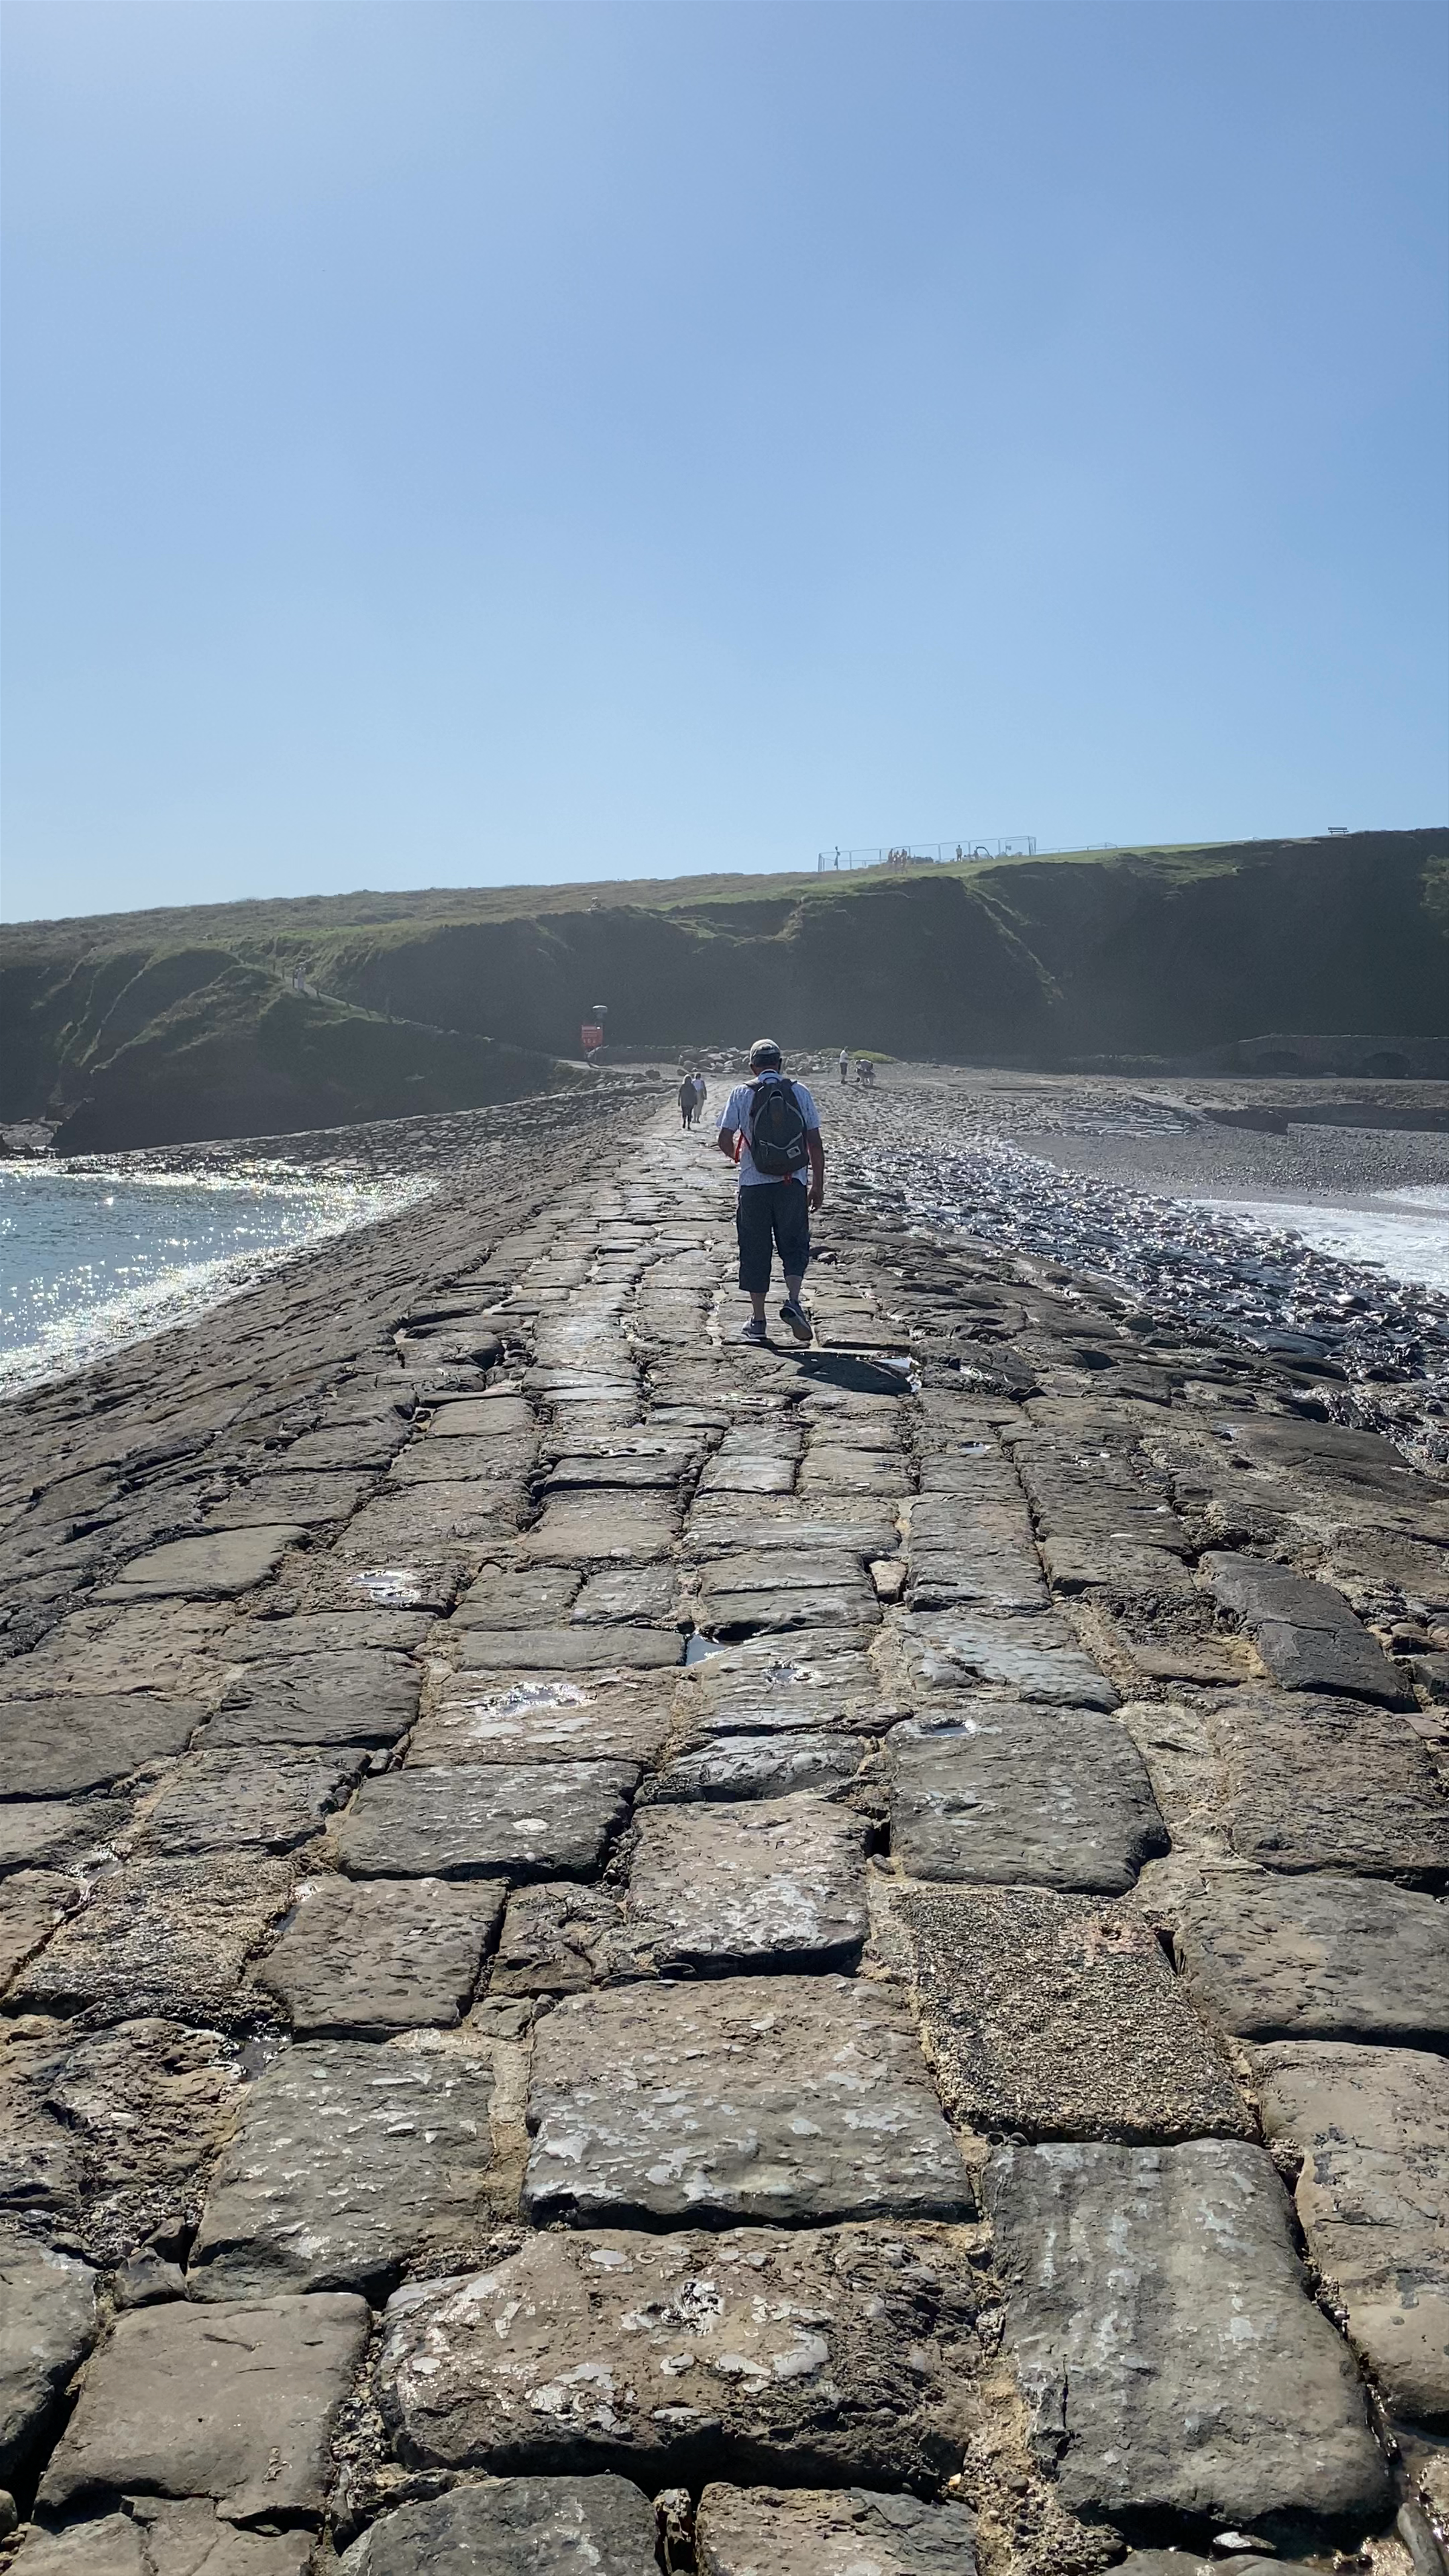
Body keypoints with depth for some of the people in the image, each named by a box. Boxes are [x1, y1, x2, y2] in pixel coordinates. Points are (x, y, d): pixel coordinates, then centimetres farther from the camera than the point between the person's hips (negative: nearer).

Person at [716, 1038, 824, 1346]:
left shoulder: (742, 1093, 0)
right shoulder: (799, 1092, 3)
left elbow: (725, 1140, -4)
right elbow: (815, 1143, 2)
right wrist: (818, 1185, 9)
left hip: (754, 1185, -1)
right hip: (793, 1184, 1)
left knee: (755, 1252, 9)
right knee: (795, 1246, 14)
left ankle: (758, 1322, 13)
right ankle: (793, 1302, -8)